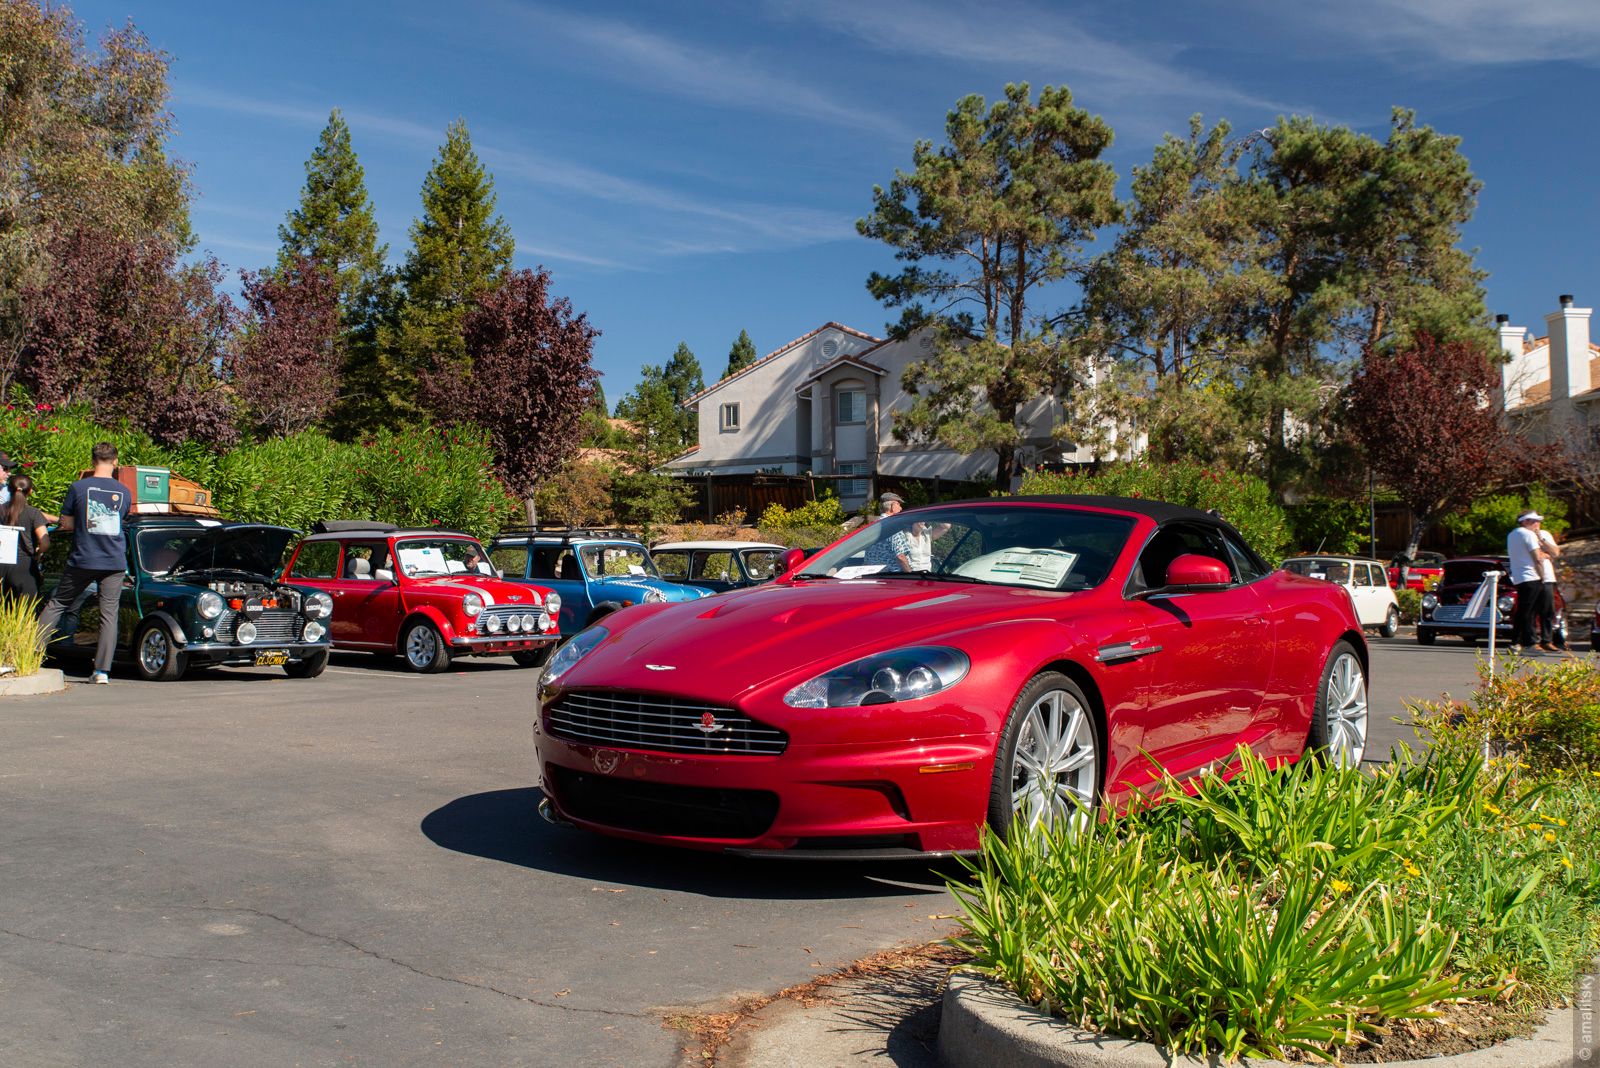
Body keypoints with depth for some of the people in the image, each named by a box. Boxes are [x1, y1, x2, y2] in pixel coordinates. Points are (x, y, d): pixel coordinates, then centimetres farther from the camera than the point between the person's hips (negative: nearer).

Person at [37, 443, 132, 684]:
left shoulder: (78, 488, -5)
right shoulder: (124, 492, 3)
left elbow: (67, 524, 0)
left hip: (82, 560, -1)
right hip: (115, 562, 1)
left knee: (56, 604, 15)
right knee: (109, 614, 3)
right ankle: (102, 670, -1)